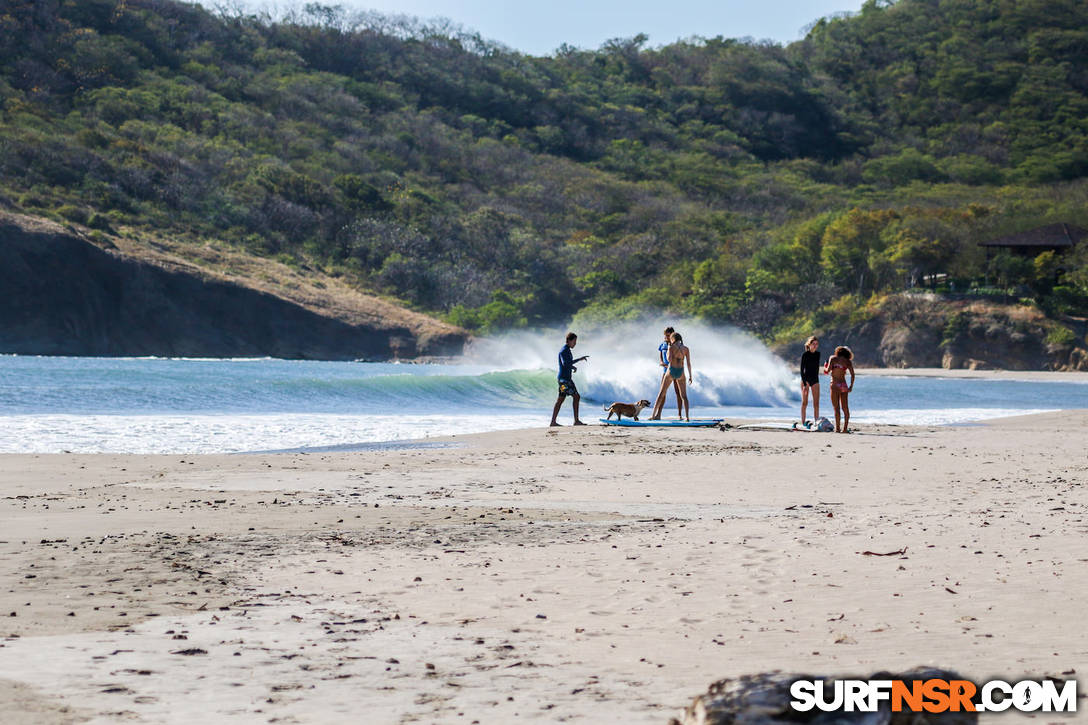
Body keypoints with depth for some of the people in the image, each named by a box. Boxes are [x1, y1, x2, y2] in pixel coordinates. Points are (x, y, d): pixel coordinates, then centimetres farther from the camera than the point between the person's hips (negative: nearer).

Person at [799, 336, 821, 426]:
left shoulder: (818, 354, 6)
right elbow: (802, 369, -10)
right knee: (804, 402, -3)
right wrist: (805, 384, -16)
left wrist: (816, 379, 14)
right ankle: (803, 423, -1)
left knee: (816, 403, 0)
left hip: (815, 380, 5)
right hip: (806, 379, -5)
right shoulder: (804, 354, -8)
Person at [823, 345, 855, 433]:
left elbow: (828, 370, -8)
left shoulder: (833, 358, 1)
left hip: (835, 384, -3)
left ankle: (837, 428, -10)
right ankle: (845, 428, 7)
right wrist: (851, 386, 10)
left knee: (836, 408, -4)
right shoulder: (848, 361, 9)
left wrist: (826, 368, 14)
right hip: (844, 385, 3)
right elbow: (852, 374, 3)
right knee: (845, 408, 8)